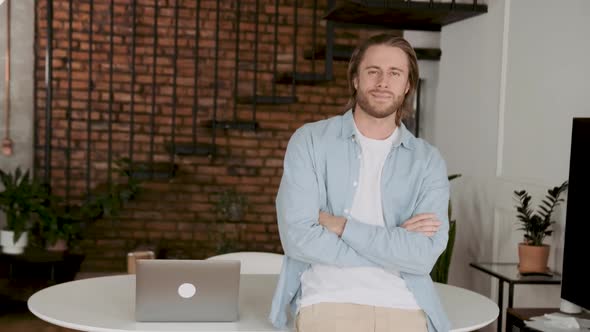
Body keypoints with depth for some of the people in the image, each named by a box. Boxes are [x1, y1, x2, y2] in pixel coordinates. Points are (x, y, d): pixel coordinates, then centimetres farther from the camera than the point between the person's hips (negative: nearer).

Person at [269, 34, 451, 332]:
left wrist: (340, 225, -9)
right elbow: (298, 237, -9)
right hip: (328, 302, -2)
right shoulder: (310, 141, 2)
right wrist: (394, 245, -7)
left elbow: (423, 255, -7)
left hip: (404, 307, 2)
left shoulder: (428, 161, 6)